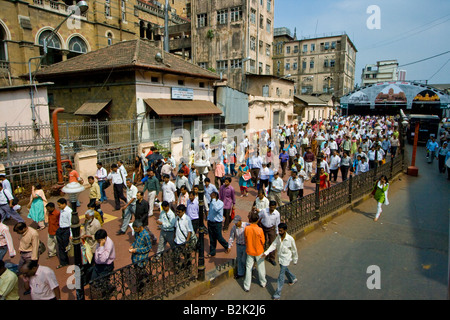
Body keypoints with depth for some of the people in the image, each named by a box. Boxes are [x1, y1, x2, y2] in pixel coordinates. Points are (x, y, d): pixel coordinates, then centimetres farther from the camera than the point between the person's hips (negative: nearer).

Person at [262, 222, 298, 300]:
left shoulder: (290, 239, -25)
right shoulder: (278, 236, -10)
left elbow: (294, 250, -12)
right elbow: (274, 245, -10)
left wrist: (295, 260, 0)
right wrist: (266, 253, -22)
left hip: (285, 259, -6)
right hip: (280, 258, 6)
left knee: (281, 276, -3)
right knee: (285, 270, 28)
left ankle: (278, 294, 7)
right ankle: (293, 279, 57)